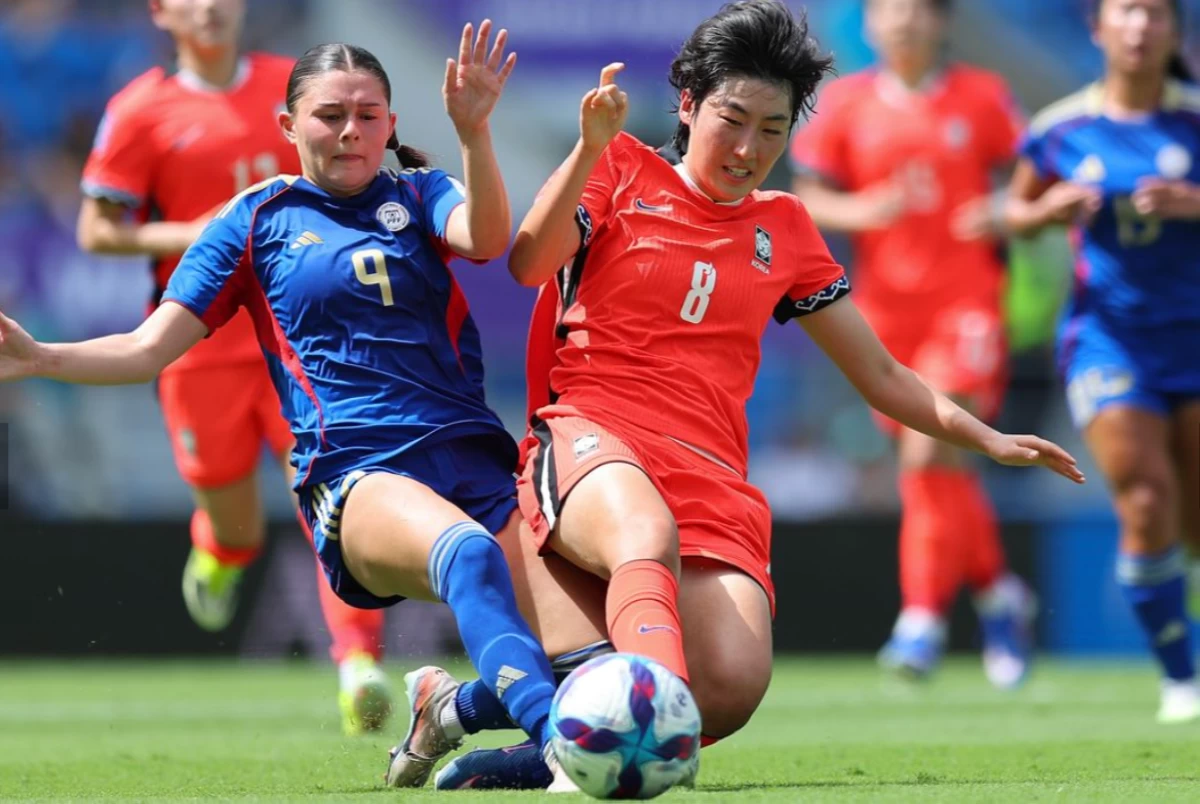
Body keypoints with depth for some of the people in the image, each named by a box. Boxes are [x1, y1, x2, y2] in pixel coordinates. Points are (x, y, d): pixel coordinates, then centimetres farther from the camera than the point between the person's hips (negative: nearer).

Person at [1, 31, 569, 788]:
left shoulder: (420, 194, 16)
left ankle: (438, 709, 17)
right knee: (468, 549, -40)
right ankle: (560, 742, -58)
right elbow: (150, 348, 10)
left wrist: (474, 132, -25)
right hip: (357, 475, -3)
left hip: (476, 456, 3)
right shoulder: (257, 219, 13)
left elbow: (487, 238, -8)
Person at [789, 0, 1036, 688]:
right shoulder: (845, 103, 7)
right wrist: (864, 211, -14)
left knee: (930, 452, -19)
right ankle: (1000, 591, 30)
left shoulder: (982, 98, 2)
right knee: (941, 469, 8)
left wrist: (1006, 215, -14)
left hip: (967, 303, -3)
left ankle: (924, 619, -15)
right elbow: (808, 198, 6)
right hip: (888, 312, 3)